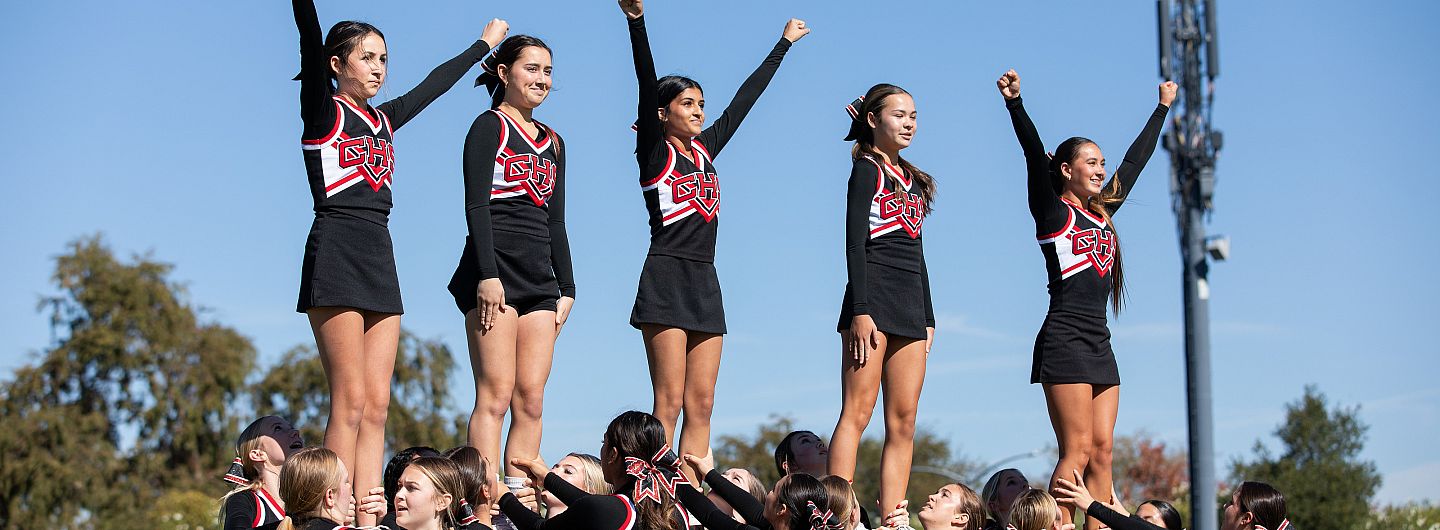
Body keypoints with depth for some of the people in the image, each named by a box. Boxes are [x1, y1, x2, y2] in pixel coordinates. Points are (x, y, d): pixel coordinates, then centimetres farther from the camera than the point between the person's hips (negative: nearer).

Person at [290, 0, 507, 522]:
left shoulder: (383, 121, 20)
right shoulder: (323, 110, 1)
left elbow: (434, 84, 34)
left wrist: (484, 43, 45)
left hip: (380, 260, 7)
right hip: (336, 254, -7)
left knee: (376, 406, 0)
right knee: (350, 404, -12)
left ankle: (368, 524, -2)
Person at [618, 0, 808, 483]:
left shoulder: (706, 149, 17)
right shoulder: (654, 150, 0)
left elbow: (745, 98, 24)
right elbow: (647, 86, -13)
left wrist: (783, 45, 31)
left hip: (705, 283, 7)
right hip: (666, 278, -7)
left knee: (701, 405, 2)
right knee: (669, 403, -11)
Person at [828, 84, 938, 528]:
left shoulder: (913, 181, 21)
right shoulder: (867, 169, 0)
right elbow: (854, 242, -9)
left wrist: (928, 318, 17)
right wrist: (860, 310, -18)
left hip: (911, 308, 8)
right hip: (874, 298, -7)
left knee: (903, 422, 1)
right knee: (857, 412, -12)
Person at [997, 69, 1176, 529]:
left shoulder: (1102, 212, 18)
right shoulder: (1053, 212, -1)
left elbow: (1136, 159, 29)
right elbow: (1033, 152, -15)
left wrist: (1162, 108, 37)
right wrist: (1014, 102, -28)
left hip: (1099, 344, 8)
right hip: (1064, 340, -8)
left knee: (1102, 450, 3)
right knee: (1077, 450, -12)